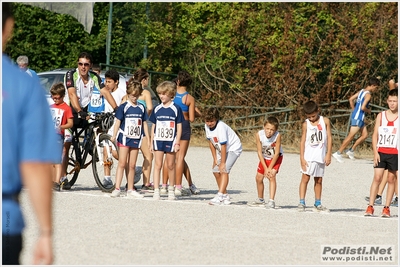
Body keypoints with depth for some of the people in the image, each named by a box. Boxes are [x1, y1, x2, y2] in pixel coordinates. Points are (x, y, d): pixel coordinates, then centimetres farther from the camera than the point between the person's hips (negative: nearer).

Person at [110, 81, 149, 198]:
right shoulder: (123, 107, -3)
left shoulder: (141, 108, 8)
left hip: (136, 139, 4)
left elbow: (144, 123, 14)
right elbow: (118, 121, -4)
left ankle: (130, 189, 13)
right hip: (124, 137, -4)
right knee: (122, 163, -7)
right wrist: (114, 135, -13)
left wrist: (148, 137, 9)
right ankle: (117, 188, -8)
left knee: (132, 165, 8)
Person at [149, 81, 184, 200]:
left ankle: (171, 189, 23)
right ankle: (156, 191, -7)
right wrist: (151, 141, 9)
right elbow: (153, 126, 13)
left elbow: (179, 126, 0)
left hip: (171, 141, -2)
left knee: (171, 165, 8)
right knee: (157, 164, -5)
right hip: (158, 140, 2)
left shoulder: (176, 109, -1)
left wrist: (177, 142, -5)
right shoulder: (157, 109, 7)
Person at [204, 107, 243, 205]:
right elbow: (211, 142, 2)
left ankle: (220, 196, -29)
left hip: (233, 148, -9)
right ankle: (225, 196, 14)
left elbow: (223, 146, -28)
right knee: (216, 171, 4)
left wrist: (223, 162, -22)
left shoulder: (221, 127, -32)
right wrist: (215, 159, 1)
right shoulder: (207, 126, -8)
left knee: (224, 170, -21)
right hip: (221, 149, 9)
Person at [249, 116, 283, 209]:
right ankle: (260, 200, 32)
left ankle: (271, 201, -25)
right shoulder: (259, 135, -27)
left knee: (272, 176, -23)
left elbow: (276, 153, -26)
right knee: (259, 178, 10)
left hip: (276, 158, -4)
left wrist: (270, 168, -23)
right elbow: (259, 152, -19)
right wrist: (265, 168, -20)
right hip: (264, 158, 4)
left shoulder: (277, 136, -34)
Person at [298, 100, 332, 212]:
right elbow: (303, 141, -2)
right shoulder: (306, 124, -2)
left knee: (319, 180, 10)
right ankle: (301, 203, -7)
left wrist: (328, 155, -2)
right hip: (308, 156, -2)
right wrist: (302, 158, -9)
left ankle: (317, 204, 17)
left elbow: (329, 137, 3)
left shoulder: (325, 121, 1)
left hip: (321, 156, 2)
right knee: (305, 178, -7)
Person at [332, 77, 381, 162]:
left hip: (355, 115, 10)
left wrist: (354, 110, 19)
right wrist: (368, 111, -5)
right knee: (351, 136, -5)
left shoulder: (361, 91, 11)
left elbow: (351, 99, 15)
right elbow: (363, 107, -25)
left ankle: (351, 150, 16)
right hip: (358, 118, -10)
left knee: (365, 135, 14)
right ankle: (338, 153, -2)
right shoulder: (368, 95, -16)